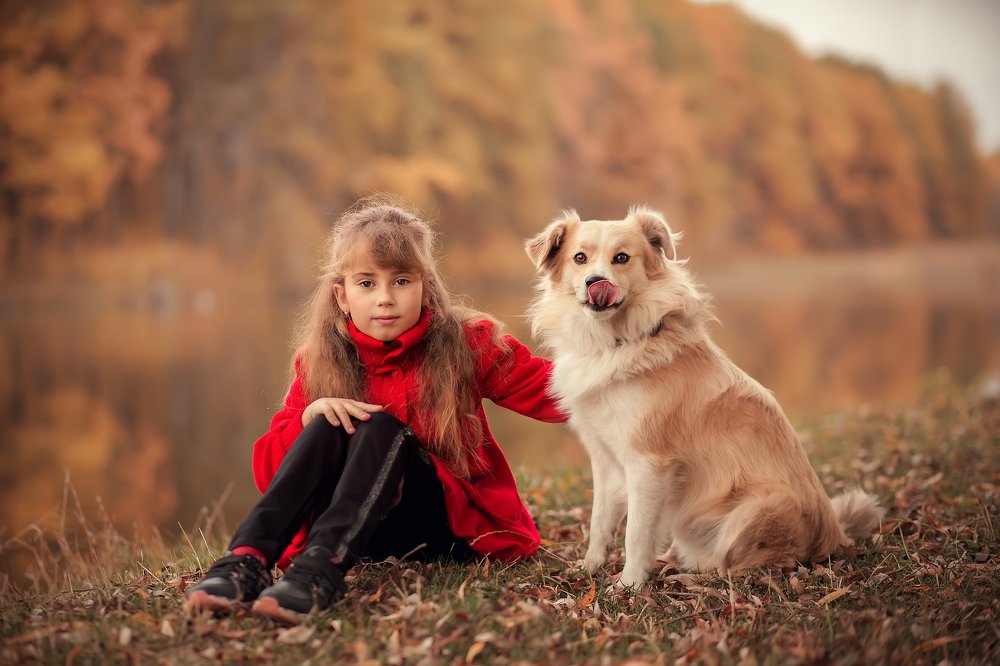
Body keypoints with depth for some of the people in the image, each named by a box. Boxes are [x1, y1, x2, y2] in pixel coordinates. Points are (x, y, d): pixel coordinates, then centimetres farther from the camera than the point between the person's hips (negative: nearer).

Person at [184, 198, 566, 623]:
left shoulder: (464, 344, -2)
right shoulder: (320, 364, 1)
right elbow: (269, 471, -4)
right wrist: (309, 416, -23)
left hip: (453, 522, -2)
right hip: (365, 536, 2)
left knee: (381, 427, -28)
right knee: (328, 426, -24)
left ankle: (320, 571, -52)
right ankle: (246, 560, -41)